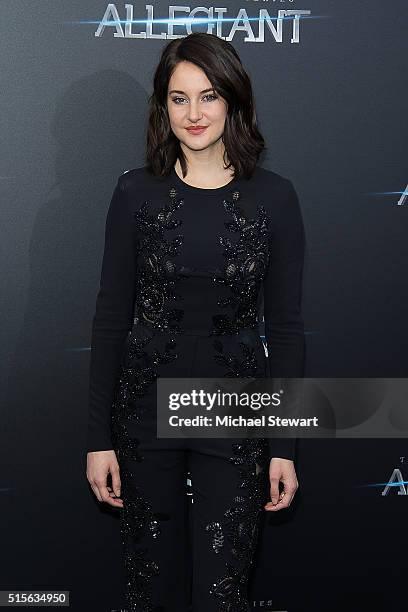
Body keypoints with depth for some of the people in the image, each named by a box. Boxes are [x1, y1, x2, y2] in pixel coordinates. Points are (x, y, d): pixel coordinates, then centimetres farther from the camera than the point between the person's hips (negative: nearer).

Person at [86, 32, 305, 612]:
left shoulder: (273, 196, -2)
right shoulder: (137, 191, -1)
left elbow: (286, 325, 0)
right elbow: (112, 315, 0)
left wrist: (284, 447, -2)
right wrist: (99, 437, -3)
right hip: (147, 411, 1)